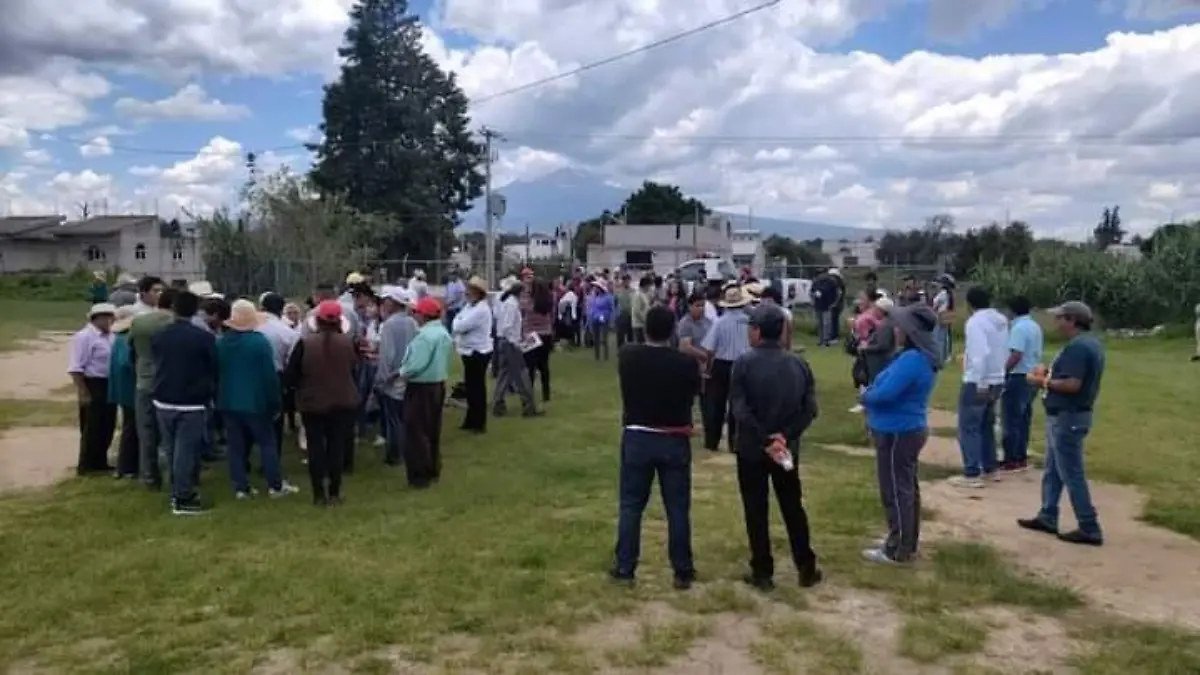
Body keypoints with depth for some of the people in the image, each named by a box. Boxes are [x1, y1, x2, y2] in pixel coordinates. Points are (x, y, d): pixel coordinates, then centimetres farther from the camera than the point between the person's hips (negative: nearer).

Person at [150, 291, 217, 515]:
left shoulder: (157, 336, 3)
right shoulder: (204, 337, -12)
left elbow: (155, 364, 14)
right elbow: (213, 370, -5)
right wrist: (212, 397, 9)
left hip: (163, 401, 5)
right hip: (192, 403, -5)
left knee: (171, 450, 16)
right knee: (186, 450, -1)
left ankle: (177, 491, 25)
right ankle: (183, 499, 3)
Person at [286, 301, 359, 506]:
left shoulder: (305, 343, -13)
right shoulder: (349, 342, -8)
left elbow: (291, 374, -7)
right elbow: (356, 371, 4)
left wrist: (304, 388, 10)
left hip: (312, 403, -1)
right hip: (343, 402, 2)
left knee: (315, 447, 8)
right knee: (337, 446, 10)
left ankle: (319, 493, 10)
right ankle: (334, 493, 15)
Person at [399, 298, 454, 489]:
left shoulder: (424, 336, -23)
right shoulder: (443, 333, 9)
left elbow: (415, 366, -29)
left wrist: (401, 372, -9)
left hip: (421, 388, -10)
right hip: (438, 384, 10)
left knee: (416, 433, 0)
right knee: (432, 431, 17)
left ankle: (420, 476, 5)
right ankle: (433, 471, 26)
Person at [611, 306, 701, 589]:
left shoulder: (626, 356, -9)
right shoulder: (686, 362, -14)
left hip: (637, 438, 1)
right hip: (674, 441, -1)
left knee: (630, 505, 13)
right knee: (678, 509, 9)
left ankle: (624, 568, 19)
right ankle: (682, 571, 17)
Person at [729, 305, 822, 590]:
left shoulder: (745, 362, -13)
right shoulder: (798, 363, 2)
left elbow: (738, 408, -21)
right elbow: (810, 408, -4)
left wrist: (763, 436, -17)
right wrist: (786, 434, -10)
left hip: (751, 448, -4)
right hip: (787, 447, 4)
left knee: (756, 512, 6)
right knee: (793, 508, 16)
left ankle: (762, 573, 12)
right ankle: (807, 569, 22)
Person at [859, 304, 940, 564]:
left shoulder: (911, 359, -26)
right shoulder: (922, 356, 8)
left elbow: (885, 393, -28)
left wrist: (865, 396, -9)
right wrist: (871, 393, 0)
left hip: (897, 433, -11)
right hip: (909, 429, 11)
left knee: (895, 491, 0)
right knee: (907, 488, 19)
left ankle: (898, 551, 9)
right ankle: (908, 542, 31)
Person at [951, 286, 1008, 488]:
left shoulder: (975, 321, -16)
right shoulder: (1001, 320, 10)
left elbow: (981, 354, -26)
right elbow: (1005, 352, 14)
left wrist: (981, 384, -23)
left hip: (977, 383, -9)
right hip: (997, 381, 9)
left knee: (968, 428, -3)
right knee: (986, 426, 19)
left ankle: (972, 475, -2)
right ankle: (990, 469, 25)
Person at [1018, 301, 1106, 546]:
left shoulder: (1076, 347, -22)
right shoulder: (1090, 343, 12)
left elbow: (1072, 385, -28)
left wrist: (1044, 382, -14)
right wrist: (1050, 373, 10)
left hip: (1067, 418, -11)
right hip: (1069, 416, 11)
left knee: (1072, 474, -4)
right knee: (1052, 470, 18)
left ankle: (1089, 529, 3)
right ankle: (1047, 517, 26)